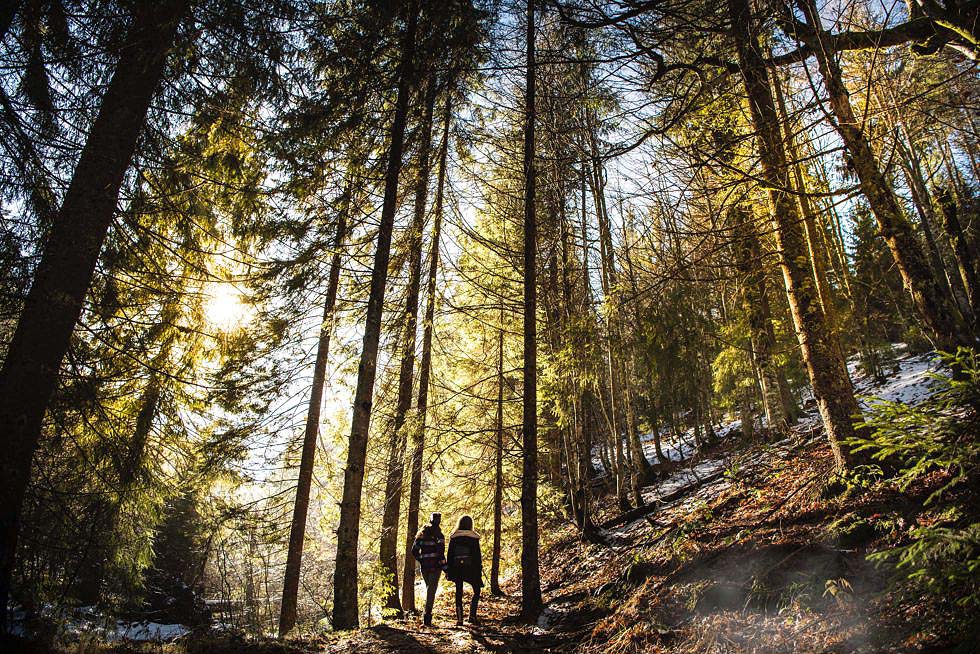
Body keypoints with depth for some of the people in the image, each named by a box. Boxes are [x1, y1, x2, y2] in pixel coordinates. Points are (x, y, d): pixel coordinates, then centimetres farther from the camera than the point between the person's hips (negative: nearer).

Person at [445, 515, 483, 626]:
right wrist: (479, 570, 2)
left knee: (459, 593, 10)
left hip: (457, 569, 2)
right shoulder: (473, 537, -5)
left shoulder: (453, 537, 2)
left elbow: (449, 555, 5)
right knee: (476, 591, 13)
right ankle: (472, 615, 2)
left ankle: (459, 618, 6)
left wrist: (448, 570, 11)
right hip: (470, 569, -2)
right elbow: (477, 555, -4)